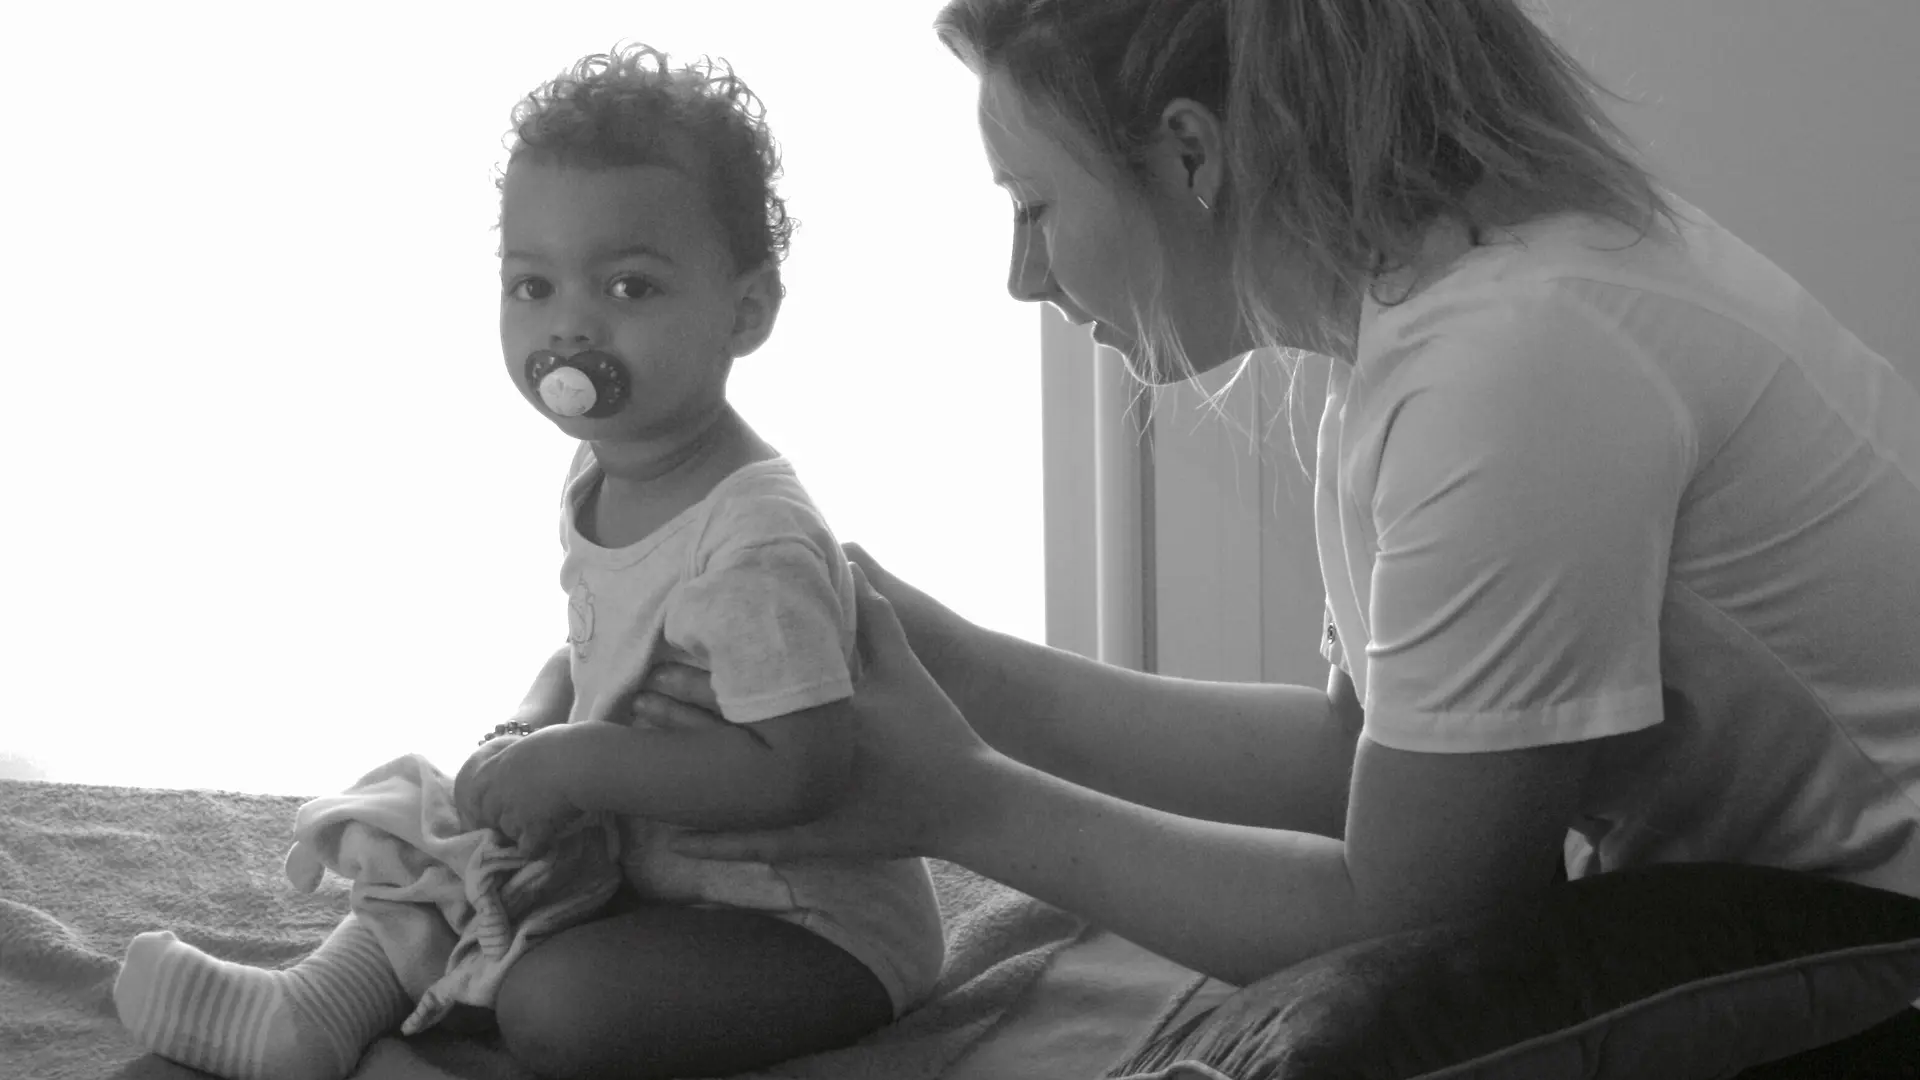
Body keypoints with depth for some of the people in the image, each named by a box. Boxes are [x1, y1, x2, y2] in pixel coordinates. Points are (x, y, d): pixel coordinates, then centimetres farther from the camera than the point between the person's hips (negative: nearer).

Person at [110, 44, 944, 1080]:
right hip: (658, 874, 9)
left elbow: (800, 769, -32)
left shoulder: (756, 544, -28)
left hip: (819, 938, -9)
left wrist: (574, 763, -29)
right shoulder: (601, 480, 2)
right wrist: (533, 724, -4)